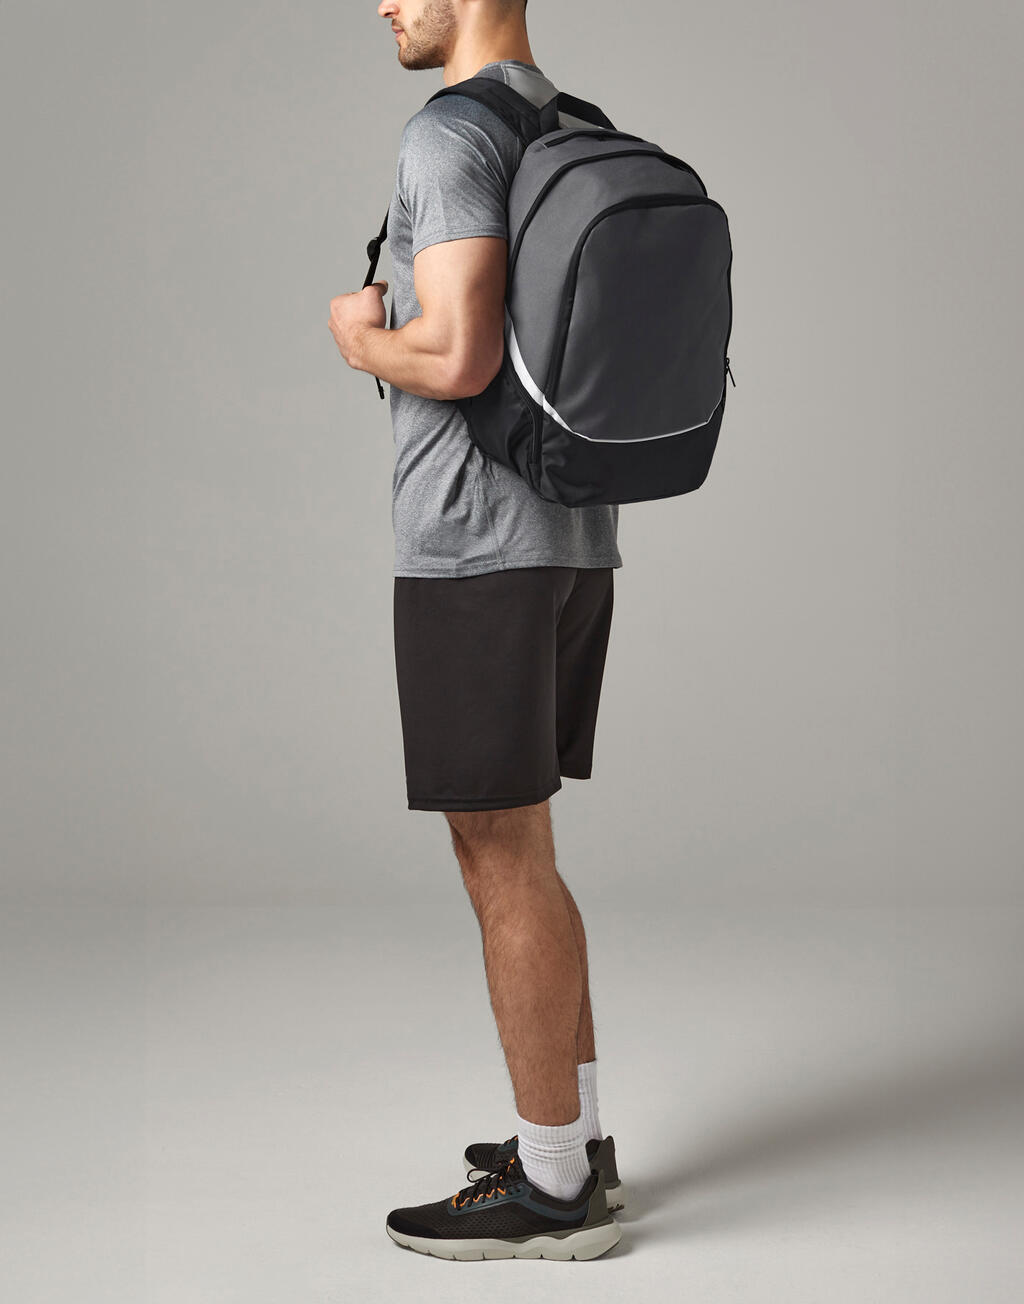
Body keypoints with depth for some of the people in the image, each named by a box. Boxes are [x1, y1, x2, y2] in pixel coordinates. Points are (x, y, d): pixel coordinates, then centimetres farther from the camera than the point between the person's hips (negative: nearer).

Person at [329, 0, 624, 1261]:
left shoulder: (450, 132, -14)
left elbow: (456, 356, -24)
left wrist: (360, 339, -4)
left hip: (476, 554, -10)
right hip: (573, 546, 10)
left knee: (501, 860, -2)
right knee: (517, 850, 17)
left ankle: (553, 1189, 7)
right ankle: (577, 1140, 24)